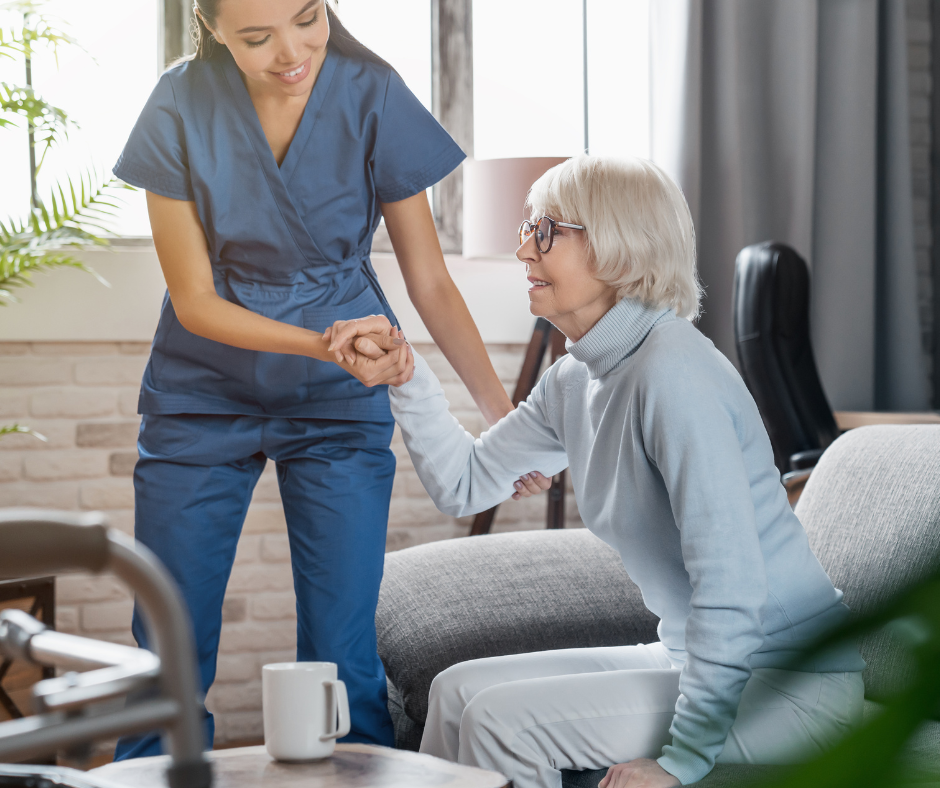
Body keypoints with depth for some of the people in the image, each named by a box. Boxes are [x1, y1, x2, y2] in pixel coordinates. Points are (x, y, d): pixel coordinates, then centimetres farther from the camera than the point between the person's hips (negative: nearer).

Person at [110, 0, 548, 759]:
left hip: (340, 406, 0)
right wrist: (324, 345, -25)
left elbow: (431, 282, -6)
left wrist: (501, 409, -13)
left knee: (344, 660, -2)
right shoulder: (182, 107, -13)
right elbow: (195, 301, -11)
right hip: (202, 394, 0)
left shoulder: (373, 98, -13)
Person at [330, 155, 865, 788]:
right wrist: (406, 377, 1)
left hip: (792, 682, -9)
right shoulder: (577, 379, 6)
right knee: (459, 689, 7)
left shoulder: (672, 372, -23)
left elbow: (731, 581, -28)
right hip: (705, 662, 9)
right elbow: (466, 484, 15)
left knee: (501, 719, -16)